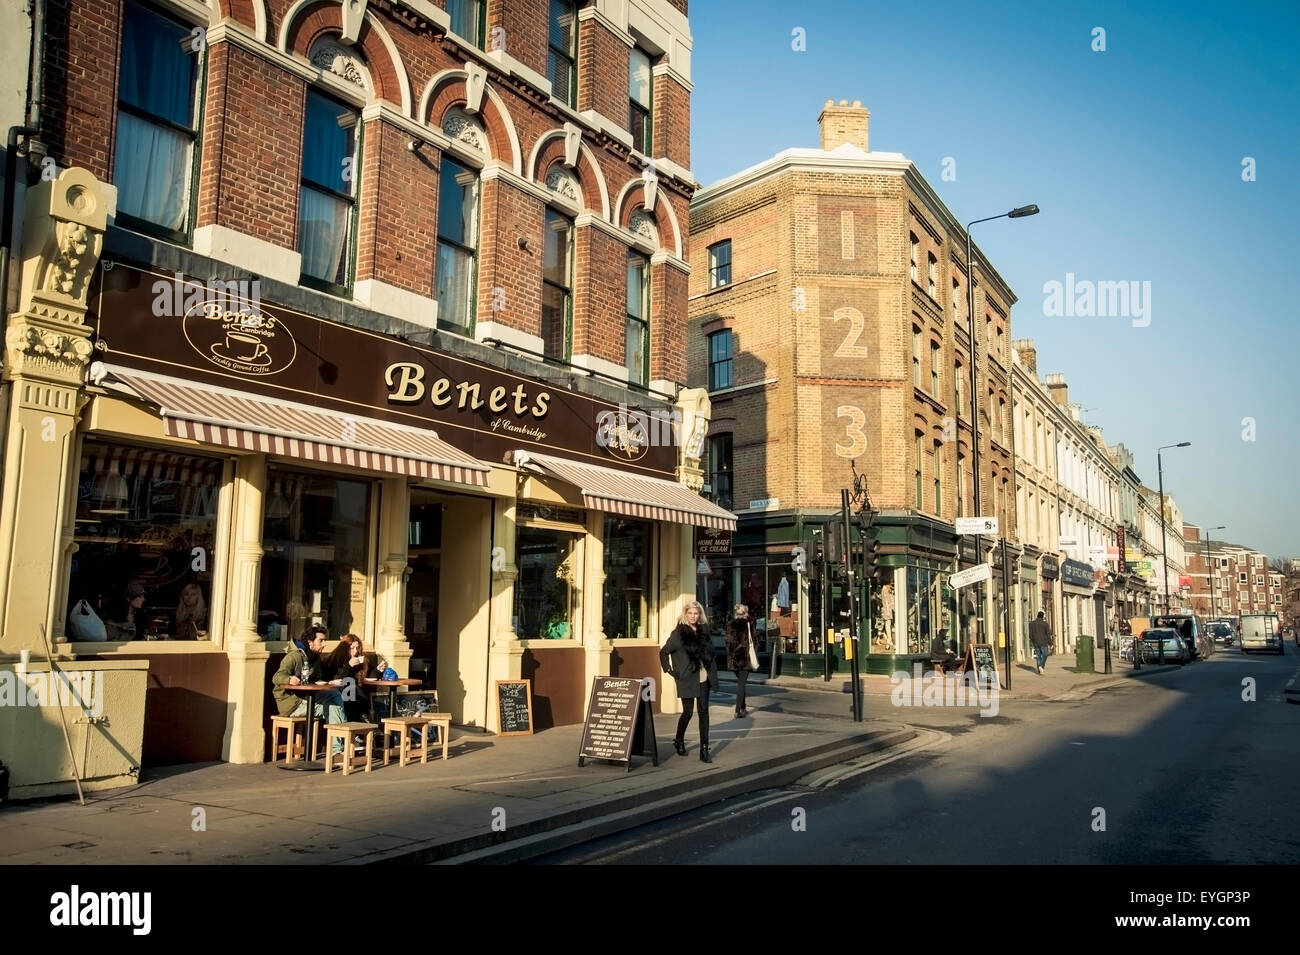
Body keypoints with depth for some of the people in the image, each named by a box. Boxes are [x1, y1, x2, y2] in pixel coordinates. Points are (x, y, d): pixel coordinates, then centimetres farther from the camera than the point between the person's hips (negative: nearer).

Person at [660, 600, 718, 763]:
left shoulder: (704, 630, 6)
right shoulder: (678, 633, -8)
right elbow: (664, 652, -2)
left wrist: (711, 669, 11)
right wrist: (669, 670, -5)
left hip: (704, 678, 4)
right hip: (687, 679, -4)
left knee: (704, 712, 2)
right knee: (688, 712, 3)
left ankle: (704, 750, 6)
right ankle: (679, 740, 29)